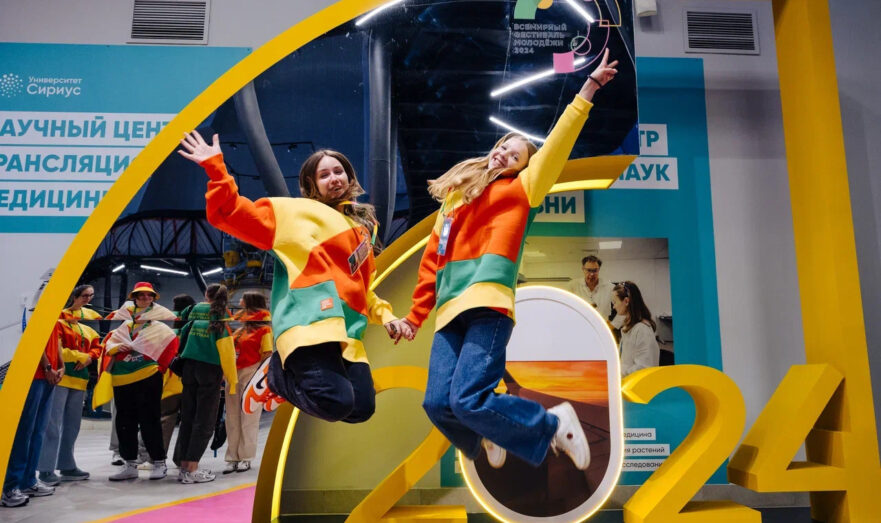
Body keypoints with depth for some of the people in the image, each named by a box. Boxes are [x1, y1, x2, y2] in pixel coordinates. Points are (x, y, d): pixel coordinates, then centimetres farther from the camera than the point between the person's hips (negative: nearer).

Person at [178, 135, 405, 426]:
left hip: (348, 332, 7)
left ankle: (283, 372, 14)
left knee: (361, 408, -8)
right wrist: (216, 168, -9)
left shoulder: (363, 228, 28)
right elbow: (234, 214, 2)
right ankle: (274, 373, 6)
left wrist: (384, 315, 19)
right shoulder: (295, 211, 10)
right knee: (336, 402, -26)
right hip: (310, 322, -7)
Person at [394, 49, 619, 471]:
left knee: (470, 400, -18)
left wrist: (590, 87, -1)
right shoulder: (453, 198, 25)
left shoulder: (517, 192, 13)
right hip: (450, 312, 5)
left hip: (488, 306, -5)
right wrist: (415, 316, 23)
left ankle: (554, 424, 6)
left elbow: (556, 146, 4)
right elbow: (432, 260, 24)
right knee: (438, 404, -7)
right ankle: (485, 438, 26)